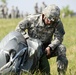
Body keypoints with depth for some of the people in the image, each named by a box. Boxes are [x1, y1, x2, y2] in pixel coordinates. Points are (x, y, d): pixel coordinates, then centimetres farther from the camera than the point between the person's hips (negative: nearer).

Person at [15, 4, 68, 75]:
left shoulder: (57, 23, -13)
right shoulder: (32, 19, -13)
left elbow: (58, 38, -17)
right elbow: (19, 28, -6)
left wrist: (50, 47, -35)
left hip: (47, 48, 1)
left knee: (61, 48, -25)